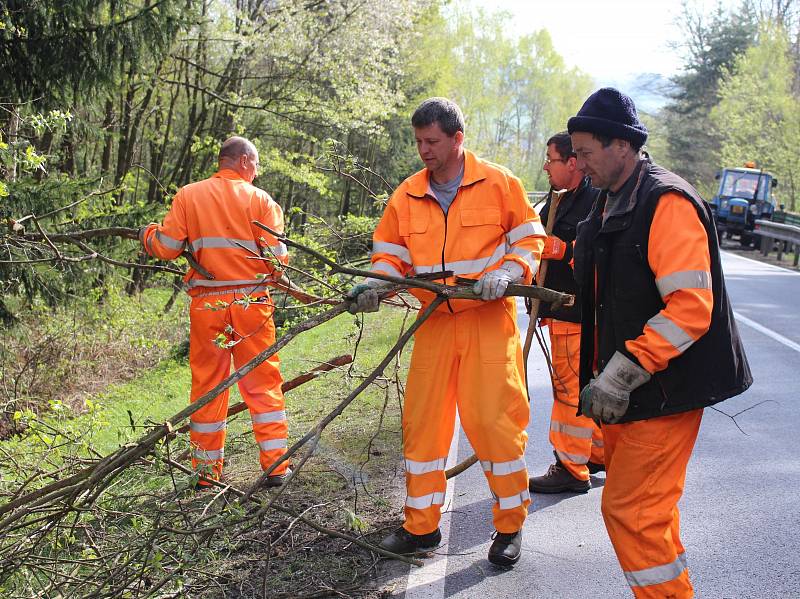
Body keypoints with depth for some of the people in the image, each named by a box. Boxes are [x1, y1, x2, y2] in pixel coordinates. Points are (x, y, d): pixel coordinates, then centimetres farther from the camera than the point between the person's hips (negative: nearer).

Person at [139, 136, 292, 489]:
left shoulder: (188, 195, 2)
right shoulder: (260, 199, -1)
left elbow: (167, 248, -2)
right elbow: (277, 257, -8)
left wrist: (147, 235, 19)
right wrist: (273, 274, 14)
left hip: (207, 305, 1)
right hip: (252, 302, -1)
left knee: (207, 385, 11)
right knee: (263, 383, 9)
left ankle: (207, 470, 18)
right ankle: (276, 465, 11)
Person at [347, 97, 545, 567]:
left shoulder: (498, 182, -1)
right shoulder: (407, 195, 8)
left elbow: (529, 238, 3)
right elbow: (391, 254, 10)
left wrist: (507, 272, -14)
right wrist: (375, 286, -10)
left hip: (489, 321, -3)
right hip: (434, 325, 4)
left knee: (494, 419, -4)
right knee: (422, 421, 5)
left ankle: (511, 525, 15)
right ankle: (421, 525, 21)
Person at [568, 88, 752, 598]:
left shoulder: (667, 203, -18)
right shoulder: (610, 204, 13)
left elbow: (691, 308, -26)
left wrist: (620, 376, -27)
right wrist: (603, 375, 19)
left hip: (664, 390, -10)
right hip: (627, 386, 10)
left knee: (631, 509, -7)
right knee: (639, 500, 19)